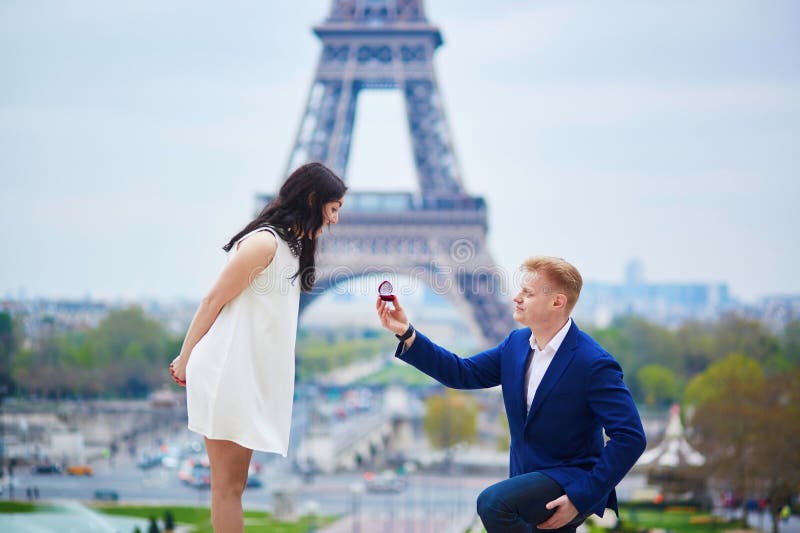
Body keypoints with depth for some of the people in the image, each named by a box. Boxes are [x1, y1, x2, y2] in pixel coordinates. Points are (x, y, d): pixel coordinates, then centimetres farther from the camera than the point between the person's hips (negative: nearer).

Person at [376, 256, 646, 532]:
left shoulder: (594, 364, -20)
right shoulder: (517, 344, 3)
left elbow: (630, 437, -22)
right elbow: (463, 373, 6)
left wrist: (581, 498, -24)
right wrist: (406, 333, -5)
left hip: (569, 479, -8)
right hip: (530, 479, 8)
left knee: (493, 502, -29)